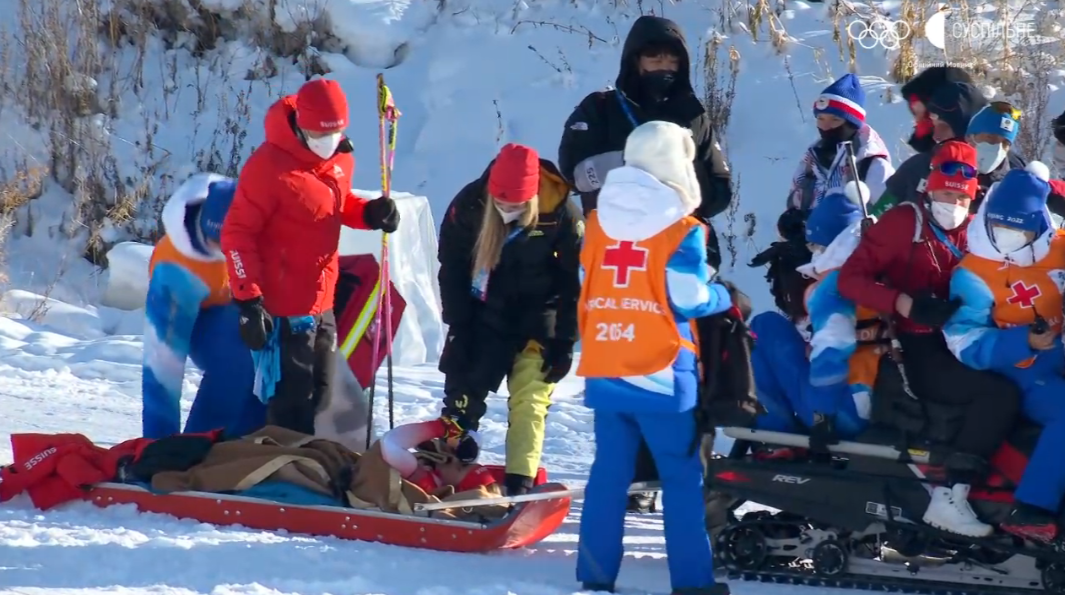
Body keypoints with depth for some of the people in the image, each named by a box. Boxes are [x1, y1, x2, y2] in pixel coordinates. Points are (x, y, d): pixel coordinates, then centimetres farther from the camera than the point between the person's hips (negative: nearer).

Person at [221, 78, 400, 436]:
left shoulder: (340, 158, 2)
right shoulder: (270, 166, -20)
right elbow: (237, 234, -17)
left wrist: (370, 213, -3)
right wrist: (248, 300, -21)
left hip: (322, 304, 8)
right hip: (283, 309, -8)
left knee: (319, 396, 16)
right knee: (291, 406, -3)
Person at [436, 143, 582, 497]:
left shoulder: (561, 216, -23)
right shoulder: (469, 205, -17)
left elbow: (575, 282, -11)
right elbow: (451, 269, -4)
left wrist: (564, 342, -10)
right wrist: (458, 327, -5)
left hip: (537, 321, -2)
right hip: (482, 315, 2)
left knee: (529, 399, -7)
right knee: (463, 391, 6)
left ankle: (520, 482, -6)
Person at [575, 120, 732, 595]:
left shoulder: (598, 222, 8)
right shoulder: (681, 229, -9)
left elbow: (586, 288, 12)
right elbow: (688, 298, -10)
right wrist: (726, 296, 8)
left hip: (604, 369, 5)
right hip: (661, 371, -5)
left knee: (609, 471, 10)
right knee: (682, 475, 3)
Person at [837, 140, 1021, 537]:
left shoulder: (974, 233, 13)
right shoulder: (905, 222, -5)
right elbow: (849, 278, -12)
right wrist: (907, 305, -24)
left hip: (953, 348, 7)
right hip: (910, 353, -7)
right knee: (1001, 395, -24)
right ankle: (950, 497, -26)